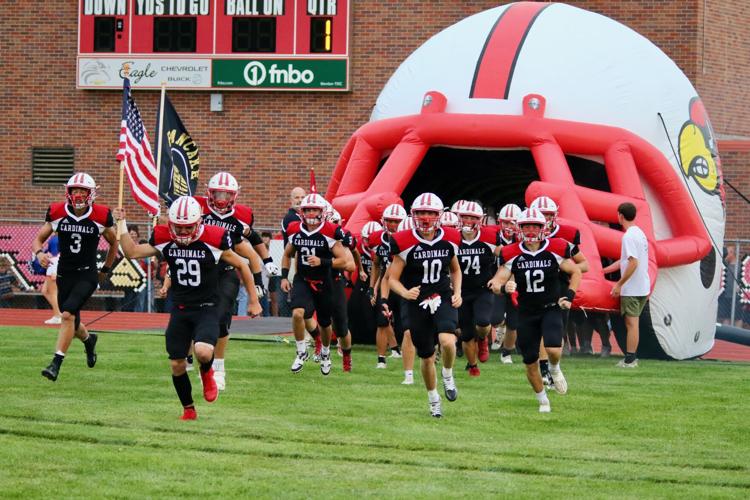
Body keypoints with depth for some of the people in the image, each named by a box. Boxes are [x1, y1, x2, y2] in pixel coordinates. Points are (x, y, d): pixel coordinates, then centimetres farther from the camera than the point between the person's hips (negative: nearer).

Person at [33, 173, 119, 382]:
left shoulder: (100, 216, -8)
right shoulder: (57, 213, -4)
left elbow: (114, 243, 10)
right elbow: (38, 239, 5)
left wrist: (106, 270, 13)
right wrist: (39, 253, -17)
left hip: (87, 275, -3)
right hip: (65, 274, 3)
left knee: (67, 314, -23)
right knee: (72, 324, 13)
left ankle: (56, 363, -22)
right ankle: (89, 339, 48)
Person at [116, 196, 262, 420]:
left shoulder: (214, 240, -14)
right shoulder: (164, 239, -4)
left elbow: (242, 266, -2)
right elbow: (132, 252, 6)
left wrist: (254, 301, 3)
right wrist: (122, 223, -2)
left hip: (207, 309, -4)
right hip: (180, 309, 4)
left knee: (203, 351, -28)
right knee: (177, 364, 3)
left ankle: (207, 373, 10)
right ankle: (188, 409, 26)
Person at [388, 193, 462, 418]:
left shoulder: (449, 240, -1)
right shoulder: (405, 243, -11)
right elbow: (392, 279, -7)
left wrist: (457, 293, 1)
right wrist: (405, 292, -27)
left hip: (444, 300, 1)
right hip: (417, 304, -1)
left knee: (447, 341, -27)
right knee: (427, 357, 8)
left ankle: (448, 375, 5)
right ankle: (433, 400, 32)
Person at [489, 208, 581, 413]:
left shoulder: (556, 249, -7)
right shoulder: (512, 255, -5)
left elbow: (575, 272, 7)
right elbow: (497, 281, -4)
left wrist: (569, 296, -5)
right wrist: (502, 288, -27)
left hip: (551, 309, -2)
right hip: (527, 312, 2)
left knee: (554, 350, -26)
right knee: (531, 364, 5)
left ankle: (555, 369, 11)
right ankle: (543, 401, 27)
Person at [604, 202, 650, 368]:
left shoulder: (629, 236, -16)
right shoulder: (640, 233, 14)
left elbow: (633, 263, -24)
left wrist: (619, 284, -18)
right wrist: (604, 270, 29)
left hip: (632, 289, -9)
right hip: (643, 287, 9)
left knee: (631, 323, -6)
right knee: (632, 322, 13)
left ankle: (629, 360, -4)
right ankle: (632, 357, 15)